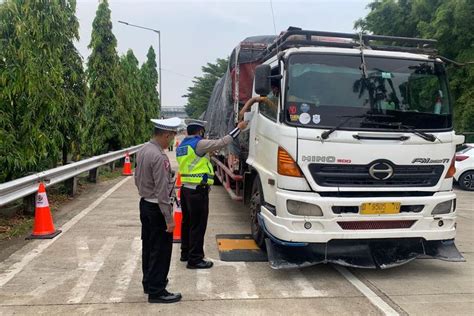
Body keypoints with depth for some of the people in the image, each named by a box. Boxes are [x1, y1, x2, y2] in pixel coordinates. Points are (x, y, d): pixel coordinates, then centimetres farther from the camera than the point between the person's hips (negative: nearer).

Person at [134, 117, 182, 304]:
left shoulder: (143, 150, 5)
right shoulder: (159, 157, -24)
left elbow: (137, 179, 14)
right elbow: (162, 191, -24)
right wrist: (169, 218, -20)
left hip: (145, 204, 9)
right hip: (157, 208, -9)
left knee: (148, 246, 20)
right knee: (161, 250, 2)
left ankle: (149, 282, 35)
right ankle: (156, 291, 12)